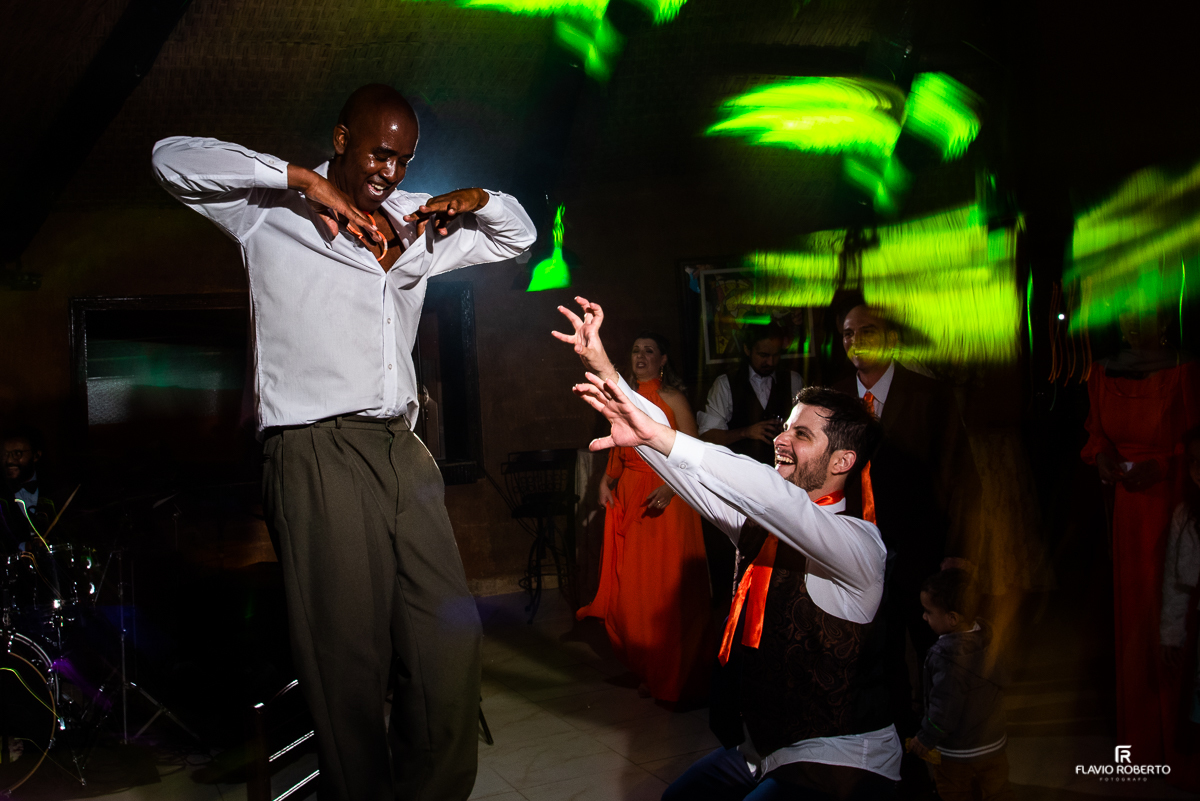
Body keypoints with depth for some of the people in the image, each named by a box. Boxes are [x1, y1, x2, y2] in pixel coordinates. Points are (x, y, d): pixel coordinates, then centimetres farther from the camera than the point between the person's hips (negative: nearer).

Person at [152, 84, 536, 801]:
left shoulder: (415, 223, 23)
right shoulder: (274, 211, 9)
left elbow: (520, 235, 32)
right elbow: (173, 158, -4)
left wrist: (474, 198, 10)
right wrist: (300, 178, -8)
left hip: (403, 450, 5)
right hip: (318, 452, -5)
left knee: (451, 640, 0)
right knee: (349, 659, -4)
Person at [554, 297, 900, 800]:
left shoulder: (859, 541, -19)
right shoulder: (758, 520, 2)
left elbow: (781, 499, -39)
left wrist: (659, 436, -45)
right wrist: (601, 365, -11)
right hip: (759, 745, 8)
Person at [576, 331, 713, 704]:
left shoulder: (672, 399, -6)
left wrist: (670, 487, -23)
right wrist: (607, 478, 4)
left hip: (664, 501, -6)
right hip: (627, 499, 6)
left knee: (667, 587, -2)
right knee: (631, 585, 8)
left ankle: (675, 678, 12)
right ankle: (646, 670, 23)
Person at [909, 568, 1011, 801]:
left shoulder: (947, 656, -33)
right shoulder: (985, 633, -11)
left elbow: (944, 711, -28)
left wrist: (925, 740, -13)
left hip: (956, 754, -6)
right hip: (994, 743, 6)